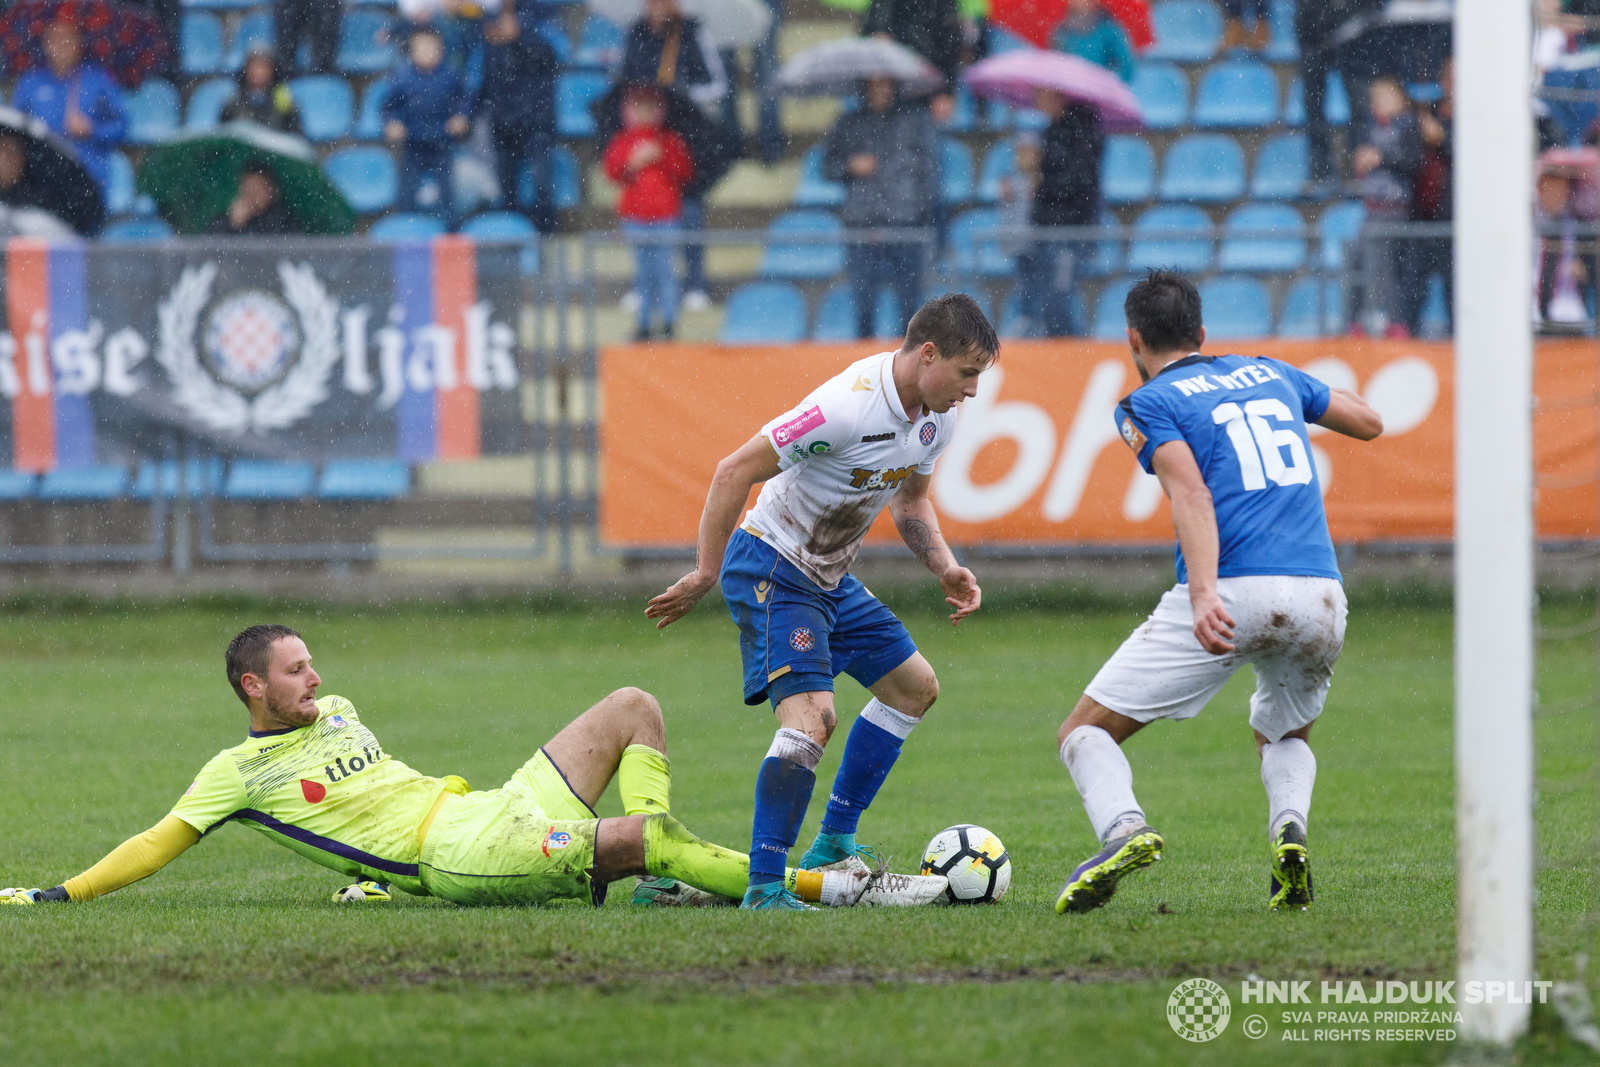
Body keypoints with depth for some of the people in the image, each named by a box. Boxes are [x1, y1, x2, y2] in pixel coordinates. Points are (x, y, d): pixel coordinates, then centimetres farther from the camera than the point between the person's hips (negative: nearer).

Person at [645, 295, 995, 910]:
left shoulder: (937, 418, -1)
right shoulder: (849, 407, -29)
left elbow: (910, 500, 18)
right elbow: (735, 472, -24)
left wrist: (945, 569, 1)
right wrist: (704, 576, -20)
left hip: (830, 579, 10)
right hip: (772, 572, -10)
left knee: (915, 687, 16)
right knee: (811, 714, -24)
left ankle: (833, 844, 23)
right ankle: (764, 887, -22)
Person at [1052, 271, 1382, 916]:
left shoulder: (1149, 403, 7)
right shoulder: (1268, 373, 22)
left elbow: (1191, 493, -11)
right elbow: (1370, 423, 35)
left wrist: (1203, 593, -24)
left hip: (1231, 596, -5)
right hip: (1322, 598, 5)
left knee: (1085, 734, 6)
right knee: (1283, 736, 31)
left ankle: (1123, 827, -25)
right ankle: (1289, 828, -2)